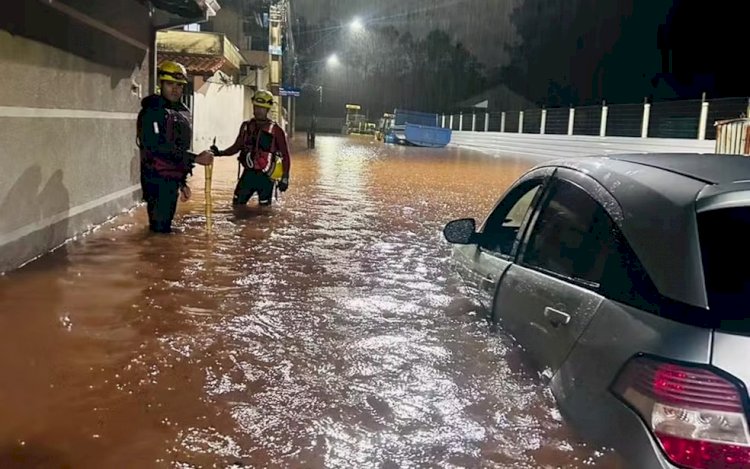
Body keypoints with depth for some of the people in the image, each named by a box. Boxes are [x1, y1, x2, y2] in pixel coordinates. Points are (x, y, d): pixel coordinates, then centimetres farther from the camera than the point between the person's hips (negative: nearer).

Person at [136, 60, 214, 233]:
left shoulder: (183, 112, 15)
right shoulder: (152, 111, -12)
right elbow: (160, 148, -22)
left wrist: (183, 182, 21)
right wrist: (195, 159, -23)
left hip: (173, 180, 8)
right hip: (157, 180, -8)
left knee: (166, 226, 15)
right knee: (160, 227, -7)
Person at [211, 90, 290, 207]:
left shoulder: (276, 130, -6)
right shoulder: (246, 126, 7)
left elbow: (285, 155, -3)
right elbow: (237, 147, 14)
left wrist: (285, 178, -7)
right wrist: (220, 153, -3)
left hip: (265, 177, -4)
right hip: (248, 174, 4)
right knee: (237, 204, 9)